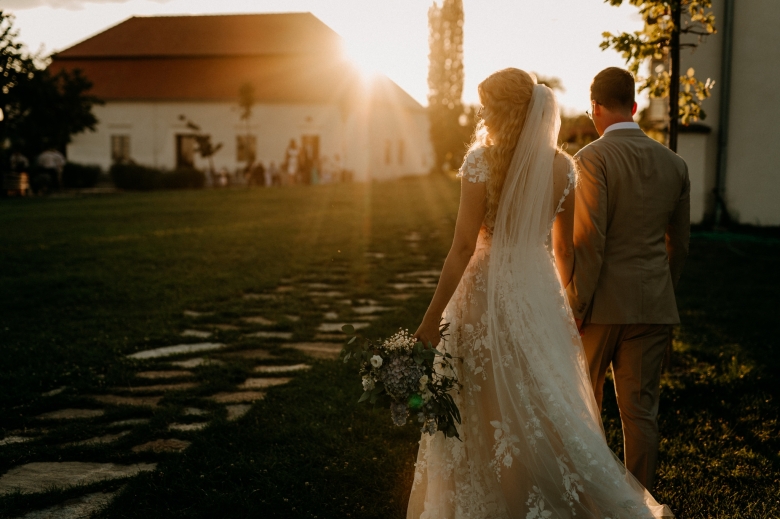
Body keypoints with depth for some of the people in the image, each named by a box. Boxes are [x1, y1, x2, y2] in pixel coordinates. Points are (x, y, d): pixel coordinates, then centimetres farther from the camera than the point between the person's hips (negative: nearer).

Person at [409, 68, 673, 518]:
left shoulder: (482, 160, -11)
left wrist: (431, 320, -12)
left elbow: (463, 247, -15)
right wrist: (563, 300, 25)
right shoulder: (563, 167, 3)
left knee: (484, 410, 8)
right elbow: (565, 250, 9)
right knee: (552, 403, 13)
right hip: (541, 291, 5)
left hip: (489, 292, -4)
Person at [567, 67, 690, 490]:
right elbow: (679, 242, 12)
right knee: (640, 409, 9)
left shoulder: (593, 158, -11)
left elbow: (589, 239, -17)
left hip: (602, 302, -4)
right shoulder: (673, 163, 6)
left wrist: (575, 306, -12)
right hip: (653, 305, 4)